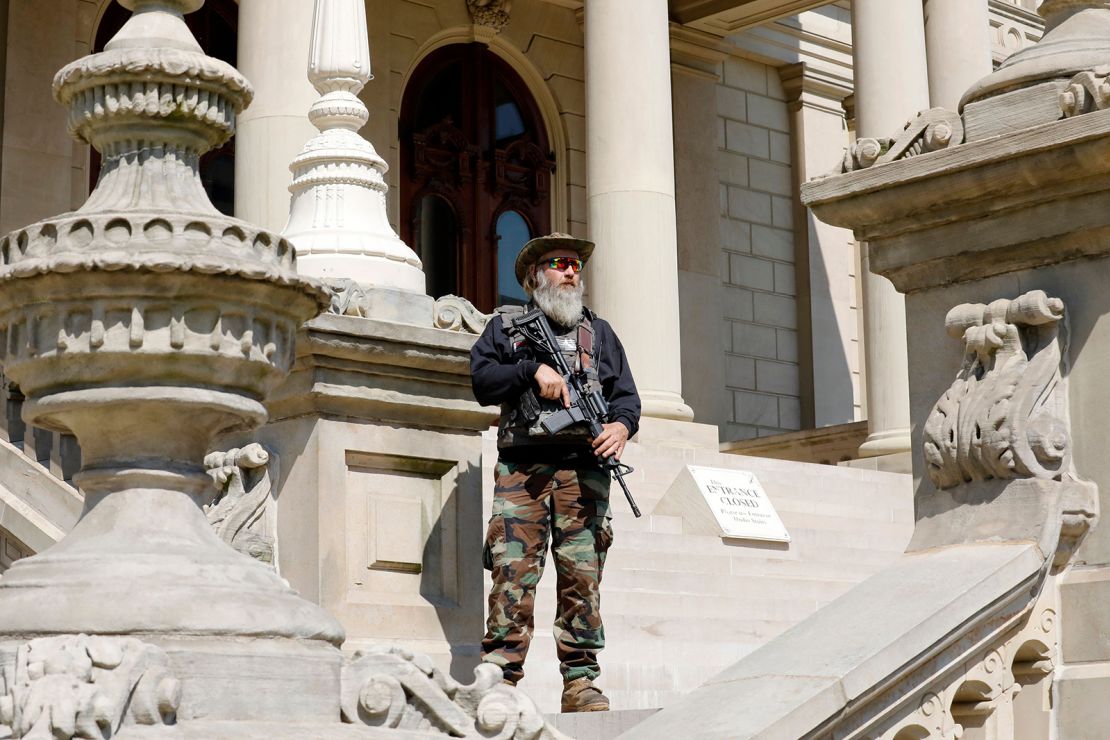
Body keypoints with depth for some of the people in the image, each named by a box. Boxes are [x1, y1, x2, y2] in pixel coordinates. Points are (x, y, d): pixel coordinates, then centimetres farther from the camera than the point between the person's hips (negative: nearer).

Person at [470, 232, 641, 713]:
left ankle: (580, 682, 0)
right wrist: (534, 369, -9)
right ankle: (500, 678, -10)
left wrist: (621, 425, -4)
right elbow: (481, 379, 3)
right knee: (513, 572, -10)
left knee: (583, 577, -3)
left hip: (583, 468, 2)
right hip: (522, 467, -2)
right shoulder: (506, 325, 16)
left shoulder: (598, 331, 24)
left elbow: (626, 394, 17)